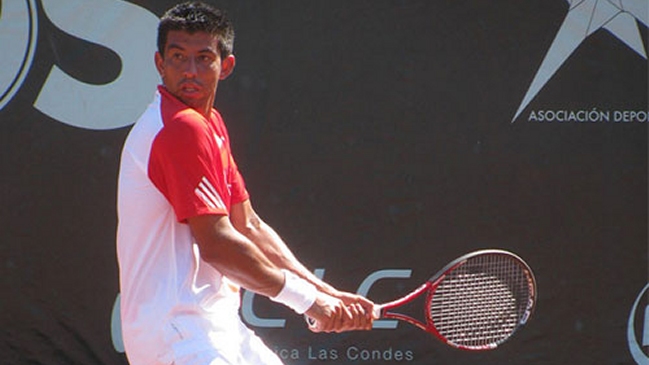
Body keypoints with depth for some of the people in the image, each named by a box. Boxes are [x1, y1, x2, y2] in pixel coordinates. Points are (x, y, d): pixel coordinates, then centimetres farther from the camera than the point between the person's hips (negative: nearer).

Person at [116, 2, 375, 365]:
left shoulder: (210, 124, 15)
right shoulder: (182, 128, -16)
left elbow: (249, 227, 14)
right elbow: (217, 244, -19)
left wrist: (327, 294, 5)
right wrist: (305, 298, -11)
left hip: (219, 328, 10)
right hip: (179, 334, -10)